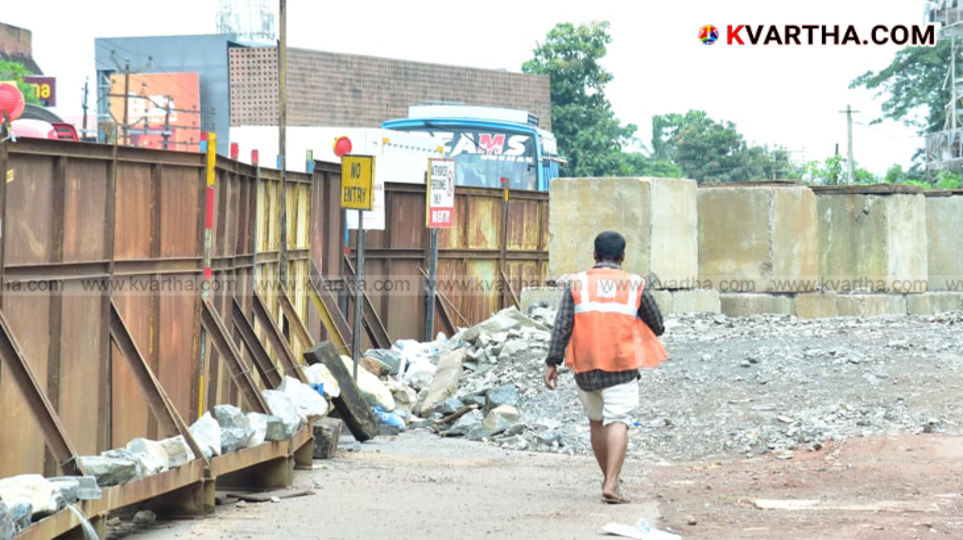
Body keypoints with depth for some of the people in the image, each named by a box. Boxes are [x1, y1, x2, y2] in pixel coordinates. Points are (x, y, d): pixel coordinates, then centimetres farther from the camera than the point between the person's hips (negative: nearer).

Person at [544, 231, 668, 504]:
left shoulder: (577, 284, 4)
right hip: (622, 367, -2)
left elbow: (562, 326, -3)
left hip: (586, 366, 2)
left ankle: (609, 478, 29)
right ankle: (611, 484, -22)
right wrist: (637, 336, 31)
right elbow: (657, 326, 11)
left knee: (596, 421, 18)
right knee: (618, 421, -7)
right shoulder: (635, 285, 4)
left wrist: (552, 362, -2)